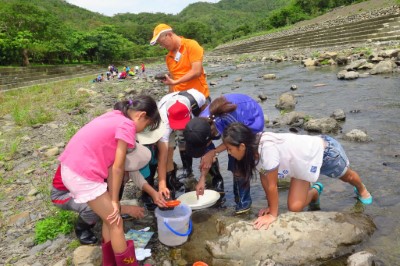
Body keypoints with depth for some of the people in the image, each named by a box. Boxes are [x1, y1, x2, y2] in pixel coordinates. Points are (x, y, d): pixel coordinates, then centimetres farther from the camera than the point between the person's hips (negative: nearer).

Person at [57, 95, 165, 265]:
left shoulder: (114, 116, 15)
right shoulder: (127, 125, -10)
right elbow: (117, 167, -9)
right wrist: (114, 201, 1)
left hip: (70, 168, 9)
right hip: (83, 174, -9)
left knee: (110, 218, 20)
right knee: (116, 222, 5)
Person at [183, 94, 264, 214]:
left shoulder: (226, 120, -43)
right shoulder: (202, 124, -23)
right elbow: (206, 154, -9)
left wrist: (214, 152, -26)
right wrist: (202, 179, -10)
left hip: (252, 118, -5)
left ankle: (244, 200, 4)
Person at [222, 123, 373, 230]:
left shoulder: (267, 149, -42)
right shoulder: (252, 150, -17)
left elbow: (272, 186, -32)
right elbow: (264, 179, -7)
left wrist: (273, 214, -21)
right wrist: (270, 206, -2)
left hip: (324, 150, -6)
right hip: (302, 165, 6)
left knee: (347, 176, 26)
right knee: (294, 207, -2)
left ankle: (361, 190, 63)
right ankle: (315, 192, 32)